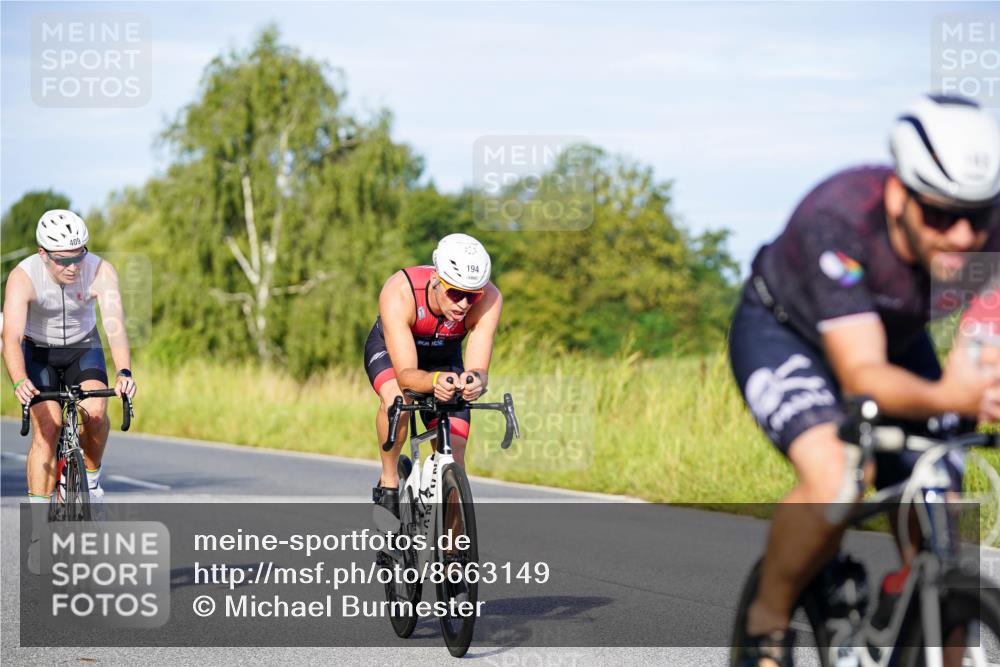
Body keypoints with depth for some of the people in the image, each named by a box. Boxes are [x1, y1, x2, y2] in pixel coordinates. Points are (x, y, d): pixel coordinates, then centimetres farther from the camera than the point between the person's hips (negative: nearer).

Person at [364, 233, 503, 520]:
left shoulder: (488, 299, -34)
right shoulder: (399, 292, -40)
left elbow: (479, 370, -38)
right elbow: (405, 375, -44)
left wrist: (475, 381, -62)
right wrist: (435, 381, -66)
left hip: (444, 357, 2)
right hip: (390, 349, -2)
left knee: (453, 458, -9)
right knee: (397, 399, -36)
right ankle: (388, 482, -14)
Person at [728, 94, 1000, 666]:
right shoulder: (836, 223, -39)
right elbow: (861, 375, -44)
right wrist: (943, 398, -64)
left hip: (893, 337, 5)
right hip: (786, 333, -5)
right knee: (835, 481, -32)